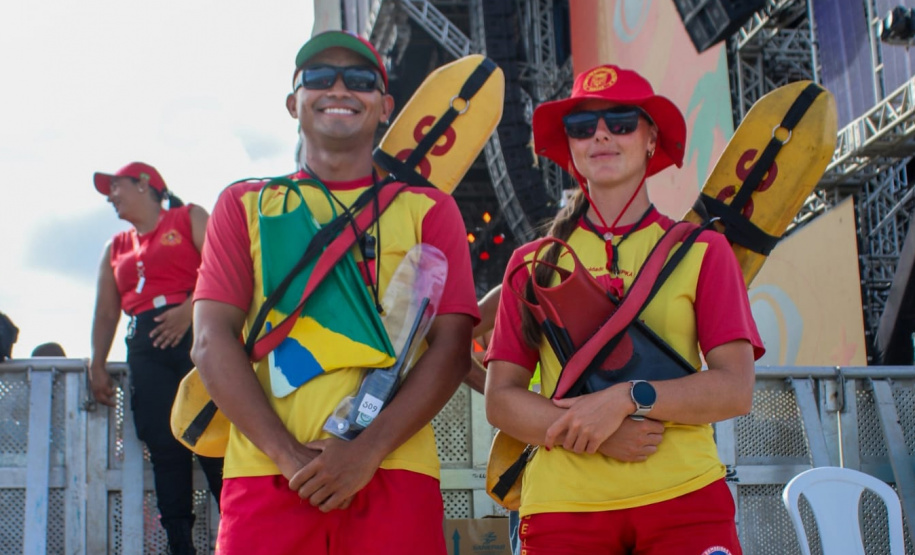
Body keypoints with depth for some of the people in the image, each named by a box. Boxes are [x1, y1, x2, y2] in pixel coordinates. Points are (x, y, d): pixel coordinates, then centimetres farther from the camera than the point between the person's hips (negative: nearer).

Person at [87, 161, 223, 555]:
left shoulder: (189, 218, 11)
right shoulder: (115, 249, 25)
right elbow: (105, 313, 20)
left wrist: (188, 309, -16)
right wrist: (97, 366, 9)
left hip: (194, 333, -5)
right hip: (144, 346, 5)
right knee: (164, 446, -4)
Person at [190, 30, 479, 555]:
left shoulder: (429, 209, 11)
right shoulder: (245, 205, 13)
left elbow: (452, 347, 2)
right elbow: (213, 340, 3)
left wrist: (369, 450, -11)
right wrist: (288, 454, -10)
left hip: (393, 474, 0)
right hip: (265, 473, 1)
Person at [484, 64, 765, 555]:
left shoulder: (701, 251, 7)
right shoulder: (532, 263, 10)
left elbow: (736, 389, -1)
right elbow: (501, 399, 5)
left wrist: (628, 397, -15)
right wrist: (597, 434, -11)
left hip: (684, 500, 0)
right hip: (562, 505, 1)